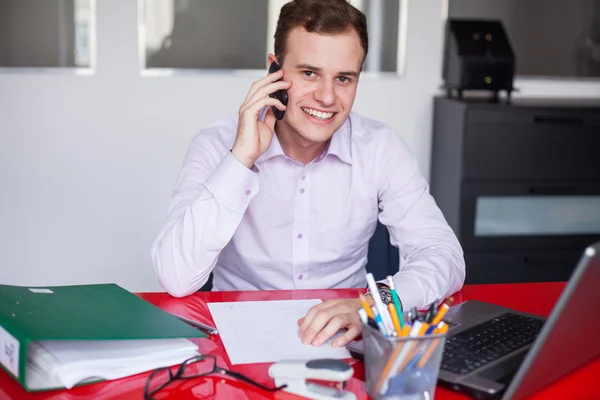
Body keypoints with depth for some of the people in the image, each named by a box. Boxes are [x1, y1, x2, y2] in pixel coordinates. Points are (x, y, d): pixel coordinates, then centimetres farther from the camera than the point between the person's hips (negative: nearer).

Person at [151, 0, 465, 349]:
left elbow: (445, 257, -12)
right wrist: (242, 159, -24)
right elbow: (176, 280, -20)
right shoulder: (217, 145, -11)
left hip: (344, 340, 2)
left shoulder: (382, 149, -6)